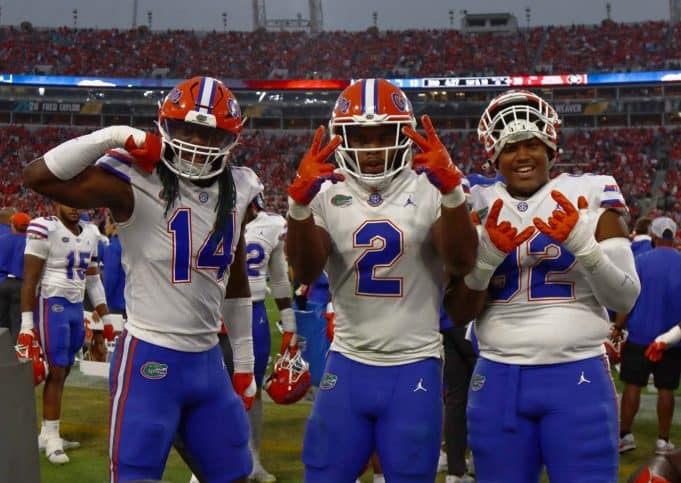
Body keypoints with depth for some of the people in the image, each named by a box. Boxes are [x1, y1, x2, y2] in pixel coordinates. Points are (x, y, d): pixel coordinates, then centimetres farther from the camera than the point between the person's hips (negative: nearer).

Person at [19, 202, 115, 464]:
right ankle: (51, 437, 3)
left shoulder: (89, 233, 11)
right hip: (52, 305, -7)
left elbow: (93, 280, 18)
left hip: (76, 307, 7)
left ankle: (47, 434, 20)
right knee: (56, 371, -5)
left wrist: (105, 318, 18)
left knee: (63, 372, 11)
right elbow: (30, 279, -12)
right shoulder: (44, 229, -12)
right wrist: (27, 322, -16)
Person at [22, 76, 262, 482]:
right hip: (150, 359, -6)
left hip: (209, 360, 6)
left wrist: (244, 362, 20)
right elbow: (38, 176, -23)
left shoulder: (237, 191, 5)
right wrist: (115, 137, -26)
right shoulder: (137, 184, -14)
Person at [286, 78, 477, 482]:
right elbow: (305, 272, -9)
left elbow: (461, 263, -16)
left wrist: (451, 190, -29)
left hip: (414, 366, -1)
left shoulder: (431, 190, -5)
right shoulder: (328, 195, 0)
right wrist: (300, 203, -23)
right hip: (348, 364, 2)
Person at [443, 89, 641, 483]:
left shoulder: (590, 195, 2)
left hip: (578, 377, -2)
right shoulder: (478, 207, 6)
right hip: (499, 381, 2)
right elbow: (458, 314, 4)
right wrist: (488, 252, -12)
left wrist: (581, 242, -17)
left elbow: (625, 299, -2)